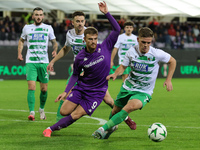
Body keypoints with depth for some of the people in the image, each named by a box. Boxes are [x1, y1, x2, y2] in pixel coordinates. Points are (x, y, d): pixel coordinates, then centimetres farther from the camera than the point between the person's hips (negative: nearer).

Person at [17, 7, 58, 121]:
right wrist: (19, 53, 10)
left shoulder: (48, 28, 6)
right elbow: (21, 40, 23)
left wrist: (55, 50, -7)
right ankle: (32, 112, -15)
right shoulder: (27, 28, 8)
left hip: (44, 62, 1)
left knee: (44, 89, 5)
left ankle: (42, 109, 29)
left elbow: (54, 42, 14)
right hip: (30, 62, -1)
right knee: (31, 87, -15)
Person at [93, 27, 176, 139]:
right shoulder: (131, 52, -8)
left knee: (130, 107, -31)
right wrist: (116, 74, -13)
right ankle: (111, 127, 49)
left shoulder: (156, 54, -15)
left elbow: (172, 61, 2)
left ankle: (104, 129, -27)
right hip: (127, 88, 4)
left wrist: (168, 80, -2)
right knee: (116, 110, 12)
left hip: (144, 92, -4)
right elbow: (123, 66, 8)